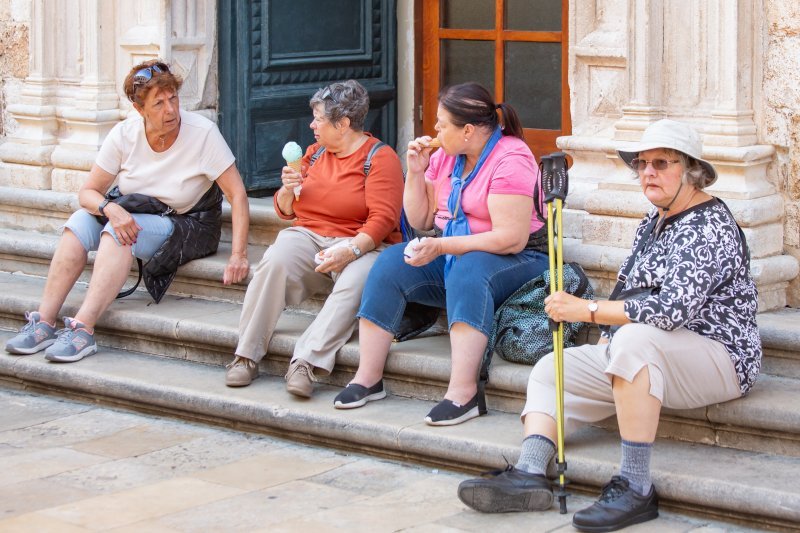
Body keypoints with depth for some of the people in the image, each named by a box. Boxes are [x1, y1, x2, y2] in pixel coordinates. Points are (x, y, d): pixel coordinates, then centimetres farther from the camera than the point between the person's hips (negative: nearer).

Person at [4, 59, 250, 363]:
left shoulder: (202, 133, -18)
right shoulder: (125, 135, -8)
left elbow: (237, 194, -18)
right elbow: (88, 192, -5)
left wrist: (238, 255, -27)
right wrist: (111, 209, -29)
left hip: (191, 226, -4)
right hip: (135, 218, 5)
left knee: (117, 233, -30)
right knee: (81, 221, -21)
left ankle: (83, 330, -37)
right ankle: (44, 323, -24)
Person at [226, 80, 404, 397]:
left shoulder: (380, 158, -1)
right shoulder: (315, 152, 18)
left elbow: (382, 219, -11)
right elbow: (286, 211, 22)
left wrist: (350, 250, -26)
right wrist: (287, 190, -1)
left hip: (361, 244, -4)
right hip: (308, 237, 4)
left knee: (355, 284, -37)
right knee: (275, 261, -29)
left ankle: (306, 363, -42)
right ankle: (246, 356, -27)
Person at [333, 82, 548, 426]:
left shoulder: (510, 159, -16)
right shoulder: (445, 155, 8)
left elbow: (511, 239, -23)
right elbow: (420, 220, 14)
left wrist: (441, 247, -25)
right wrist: (416, 173, -1)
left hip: (513, 262, -7)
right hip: (451, 258, 8)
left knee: (469, 271, -38)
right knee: (391, 262, -14)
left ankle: (463, 391, -44)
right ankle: (368, 378, -15)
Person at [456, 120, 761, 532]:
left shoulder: (712, 227, -15)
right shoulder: (654, 221, 15)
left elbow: (674, 307, -28)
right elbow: (628, 289, 22)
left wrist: (587, 310, -27)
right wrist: (604, 346, 5)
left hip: (716, 356, -10)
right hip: (642, 357, 10)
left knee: (635, 340, -39)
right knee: (551, 370, 2)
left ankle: (636, 489, -38)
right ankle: (529, 473, -23)